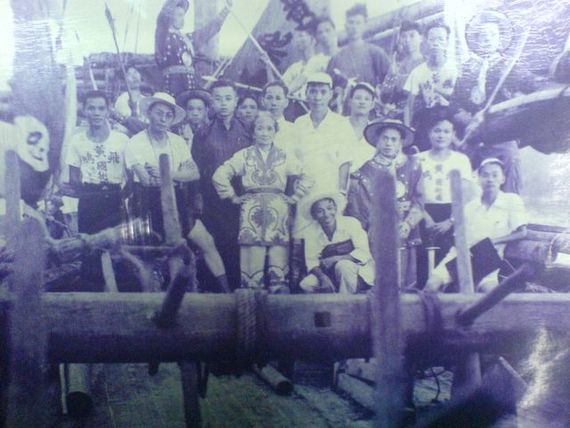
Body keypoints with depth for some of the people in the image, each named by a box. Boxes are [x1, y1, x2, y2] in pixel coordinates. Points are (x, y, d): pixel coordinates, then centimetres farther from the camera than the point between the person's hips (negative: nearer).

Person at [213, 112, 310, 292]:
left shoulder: (284, 156, 14)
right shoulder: (244, 155, 10)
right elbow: (219, 175, 5)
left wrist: (295, 197, 8)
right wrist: (233, 197, 3)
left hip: (278, 209, 1)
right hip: (252, 209, -1)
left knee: (279, 249, -8)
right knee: (253, 246, -9)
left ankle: (280, 288, -4)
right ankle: (252, 289, -3)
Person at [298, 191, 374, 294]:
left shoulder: (351, 223, -13)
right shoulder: (310, 233, -3)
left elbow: (363, 253, -18)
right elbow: (311, 261, -6)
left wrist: (335, 259, -27)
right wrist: (322, 276, -27)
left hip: (359, 273, -4)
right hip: (331, 275, 4)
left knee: (343, 265, -36)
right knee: (306, 284, -19)